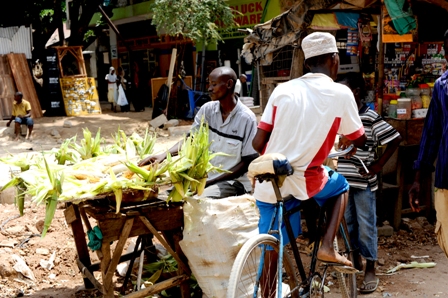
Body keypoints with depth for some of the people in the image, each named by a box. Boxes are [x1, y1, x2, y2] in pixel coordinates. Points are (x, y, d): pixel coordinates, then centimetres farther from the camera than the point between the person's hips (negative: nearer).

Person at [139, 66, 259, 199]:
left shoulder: (247, 118, -14)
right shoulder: (208, 109, 2)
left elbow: (247, 162, -11)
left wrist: (211, 182, -16)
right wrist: (163, 155, -21)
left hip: (234, 180, -5)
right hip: (207, 176, 6)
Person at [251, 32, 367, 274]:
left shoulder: (282, 89, 6)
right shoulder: (341, 94, -2)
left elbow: (258, 143, 4)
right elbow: (360, 141, 13)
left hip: (267, 184, 3)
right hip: (301, 181, -3)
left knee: (271, 250, 15)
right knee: (340, 185, 27)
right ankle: (327, 247, 15)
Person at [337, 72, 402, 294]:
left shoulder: (371, 118, -12)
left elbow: (395, 140, -9)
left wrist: (379, 165, -11)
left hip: (363, 182, -5)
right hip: (343, 180, 5)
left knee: (366, 226, 3)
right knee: (349, 223, 16)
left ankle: (370, 271, 13)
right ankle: (356, 259, 33)